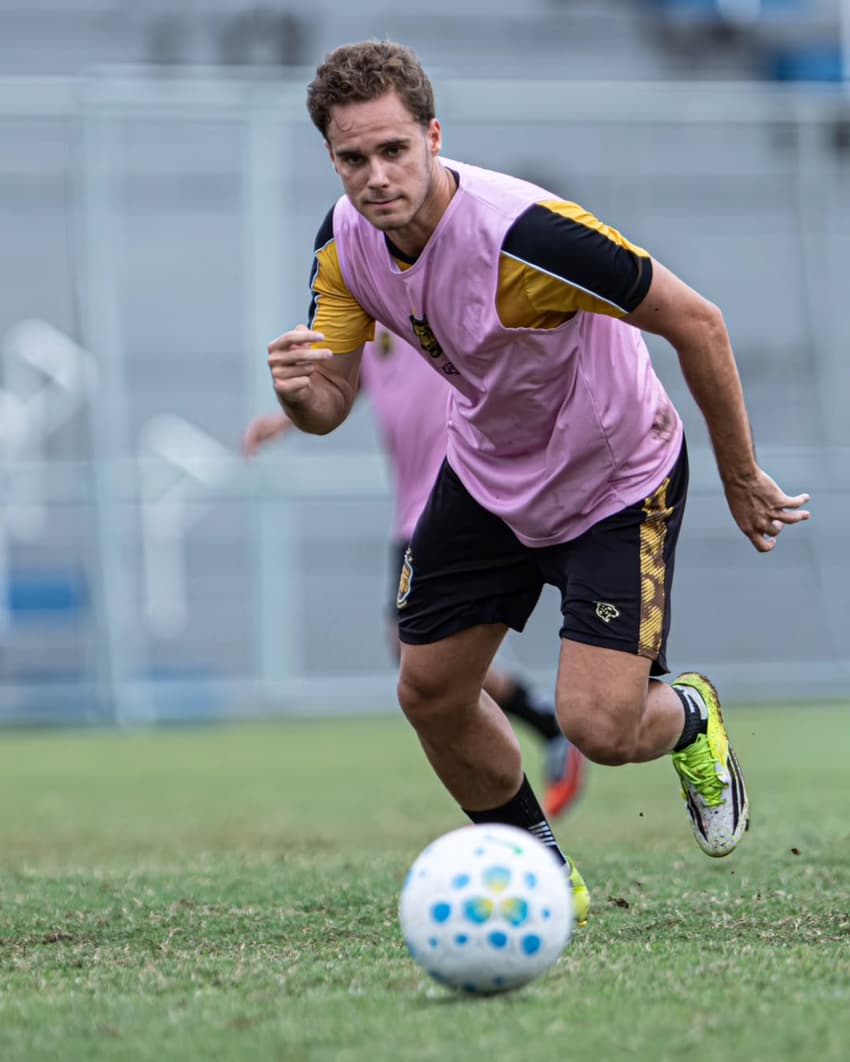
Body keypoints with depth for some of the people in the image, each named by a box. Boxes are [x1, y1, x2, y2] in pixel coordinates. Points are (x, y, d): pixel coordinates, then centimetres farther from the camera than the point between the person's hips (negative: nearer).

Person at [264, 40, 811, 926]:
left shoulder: (526, 234, -35)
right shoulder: (346, 240, -14)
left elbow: (696, 322, -26)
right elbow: (330, 404, -7)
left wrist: (741, 479, -15)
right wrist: (298, 389, -34)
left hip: (617, 479, -6)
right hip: (486, 474, 6)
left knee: (599, 727, -15)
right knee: (431, 695, 5)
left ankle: (689, 715, 23)